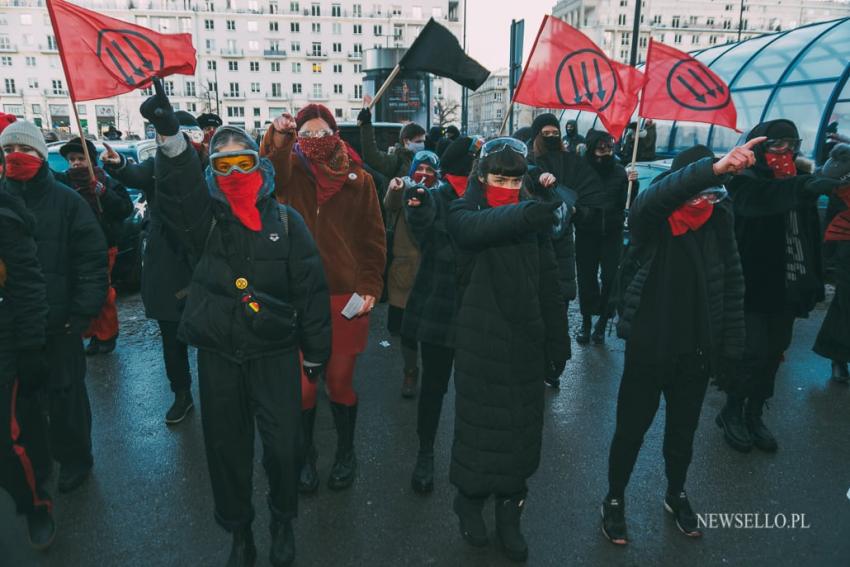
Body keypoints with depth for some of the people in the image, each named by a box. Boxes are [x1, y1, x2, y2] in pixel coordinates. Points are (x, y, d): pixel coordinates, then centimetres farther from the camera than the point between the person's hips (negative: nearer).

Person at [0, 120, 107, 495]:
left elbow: (92, 260, -9)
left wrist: (82, 314, -14)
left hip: (58, 322, -3)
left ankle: (74, 459, 30)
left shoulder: (66, 201, -6)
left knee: (65, 396, 10)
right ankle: (34, 461, 36)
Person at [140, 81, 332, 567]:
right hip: (218, 353, 2)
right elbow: (177, 186, -22)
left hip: (275, 351, -1)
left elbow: (311, 287, -2)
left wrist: (316, 351, -1)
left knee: (283, 447, 4)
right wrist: (170, 134, -41)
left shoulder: (285, 220, -2)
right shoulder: (205, 216, 1)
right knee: (227, 447, 14)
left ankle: (283, 522, 34)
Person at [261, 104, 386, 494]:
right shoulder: (290, 171, 3)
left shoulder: (358, 180, 2)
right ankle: (306, 454, 31)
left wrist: (370, 287, -4)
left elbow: (373, 240, 4)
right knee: (303, 385, 6)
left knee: (340, 382, 9)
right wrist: (277, 140, -34)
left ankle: (345, 452, 34)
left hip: (347, 298, 0)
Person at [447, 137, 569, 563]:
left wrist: (557, 342, 7)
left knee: (522, 427, 12)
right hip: (479, 340, -3)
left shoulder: (533, 216, 5)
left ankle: (509, 512, 32)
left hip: (525, 340, 3)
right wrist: (525, 213, -48)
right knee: (478, 421, 8)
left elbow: (549, 284, 7)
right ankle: (470, 501, 34)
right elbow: (479, 228, -31)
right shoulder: (464, 212, -4)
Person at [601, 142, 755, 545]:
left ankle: (676, 495, 45)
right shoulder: (651, 214, -13)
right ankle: (614, 500, 32)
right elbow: (659, 193, -38)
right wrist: (714, 168, -54)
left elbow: (732, 281, 3)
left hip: (696, 350, 4)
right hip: (649, 347, -3)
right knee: (631, 429, 9)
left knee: (683, 429, 21)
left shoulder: (719, 217, -3)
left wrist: (731, 344, 3)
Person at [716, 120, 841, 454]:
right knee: (754, 352, -7)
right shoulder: (747, 180, -8)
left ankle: (754, 414, 29)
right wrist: (804, 187, -49)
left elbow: (810, 236, 12)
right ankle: (731, 412, 16)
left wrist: (812, 282, 7)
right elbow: (760, 198, -34)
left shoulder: (797, 182, 10)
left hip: (786, 288, 6)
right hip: (753, 286, -6)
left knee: (774, 354, 12)